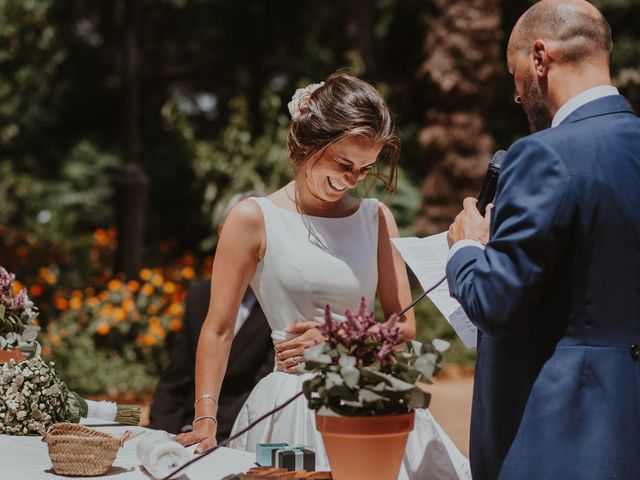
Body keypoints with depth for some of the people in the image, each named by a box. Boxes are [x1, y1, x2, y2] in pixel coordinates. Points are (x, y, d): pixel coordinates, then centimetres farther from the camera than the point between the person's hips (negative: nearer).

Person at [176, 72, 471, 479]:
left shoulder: (376, 218, 9)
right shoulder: (255, 220, -3)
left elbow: (404, 326, 9)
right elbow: (218, 331, -2)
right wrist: (206, 422, -10)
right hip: (296, 406, -4)